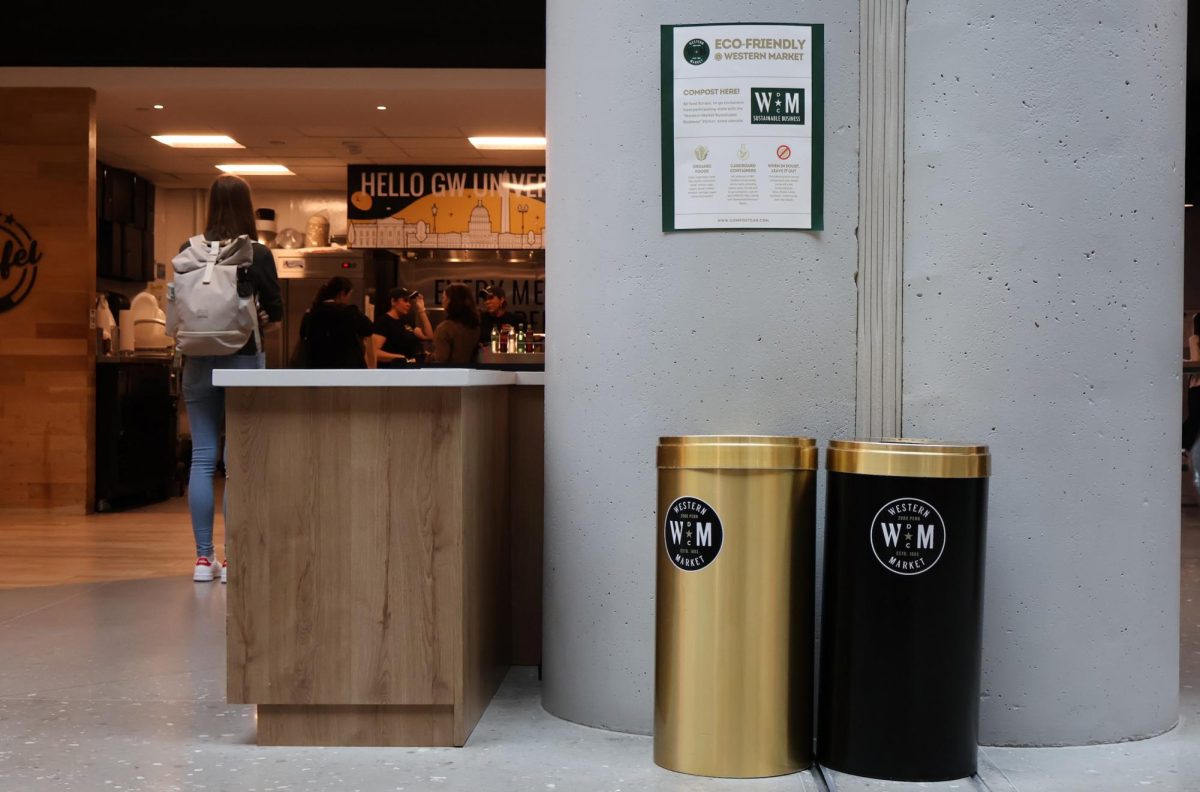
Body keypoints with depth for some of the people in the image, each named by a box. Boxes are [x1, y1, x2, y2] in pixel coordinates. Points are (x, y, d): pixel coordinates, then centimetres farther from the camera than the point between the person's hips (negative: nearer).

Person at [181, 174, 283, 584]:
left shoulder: (189, 251, 0)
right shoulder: (258, 254, -7)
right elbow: (275, 311, 0)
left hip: (198, 360, 2)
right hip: (243, 358, -2)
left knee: (202, 457, 6)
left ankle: (203, 557, 9)